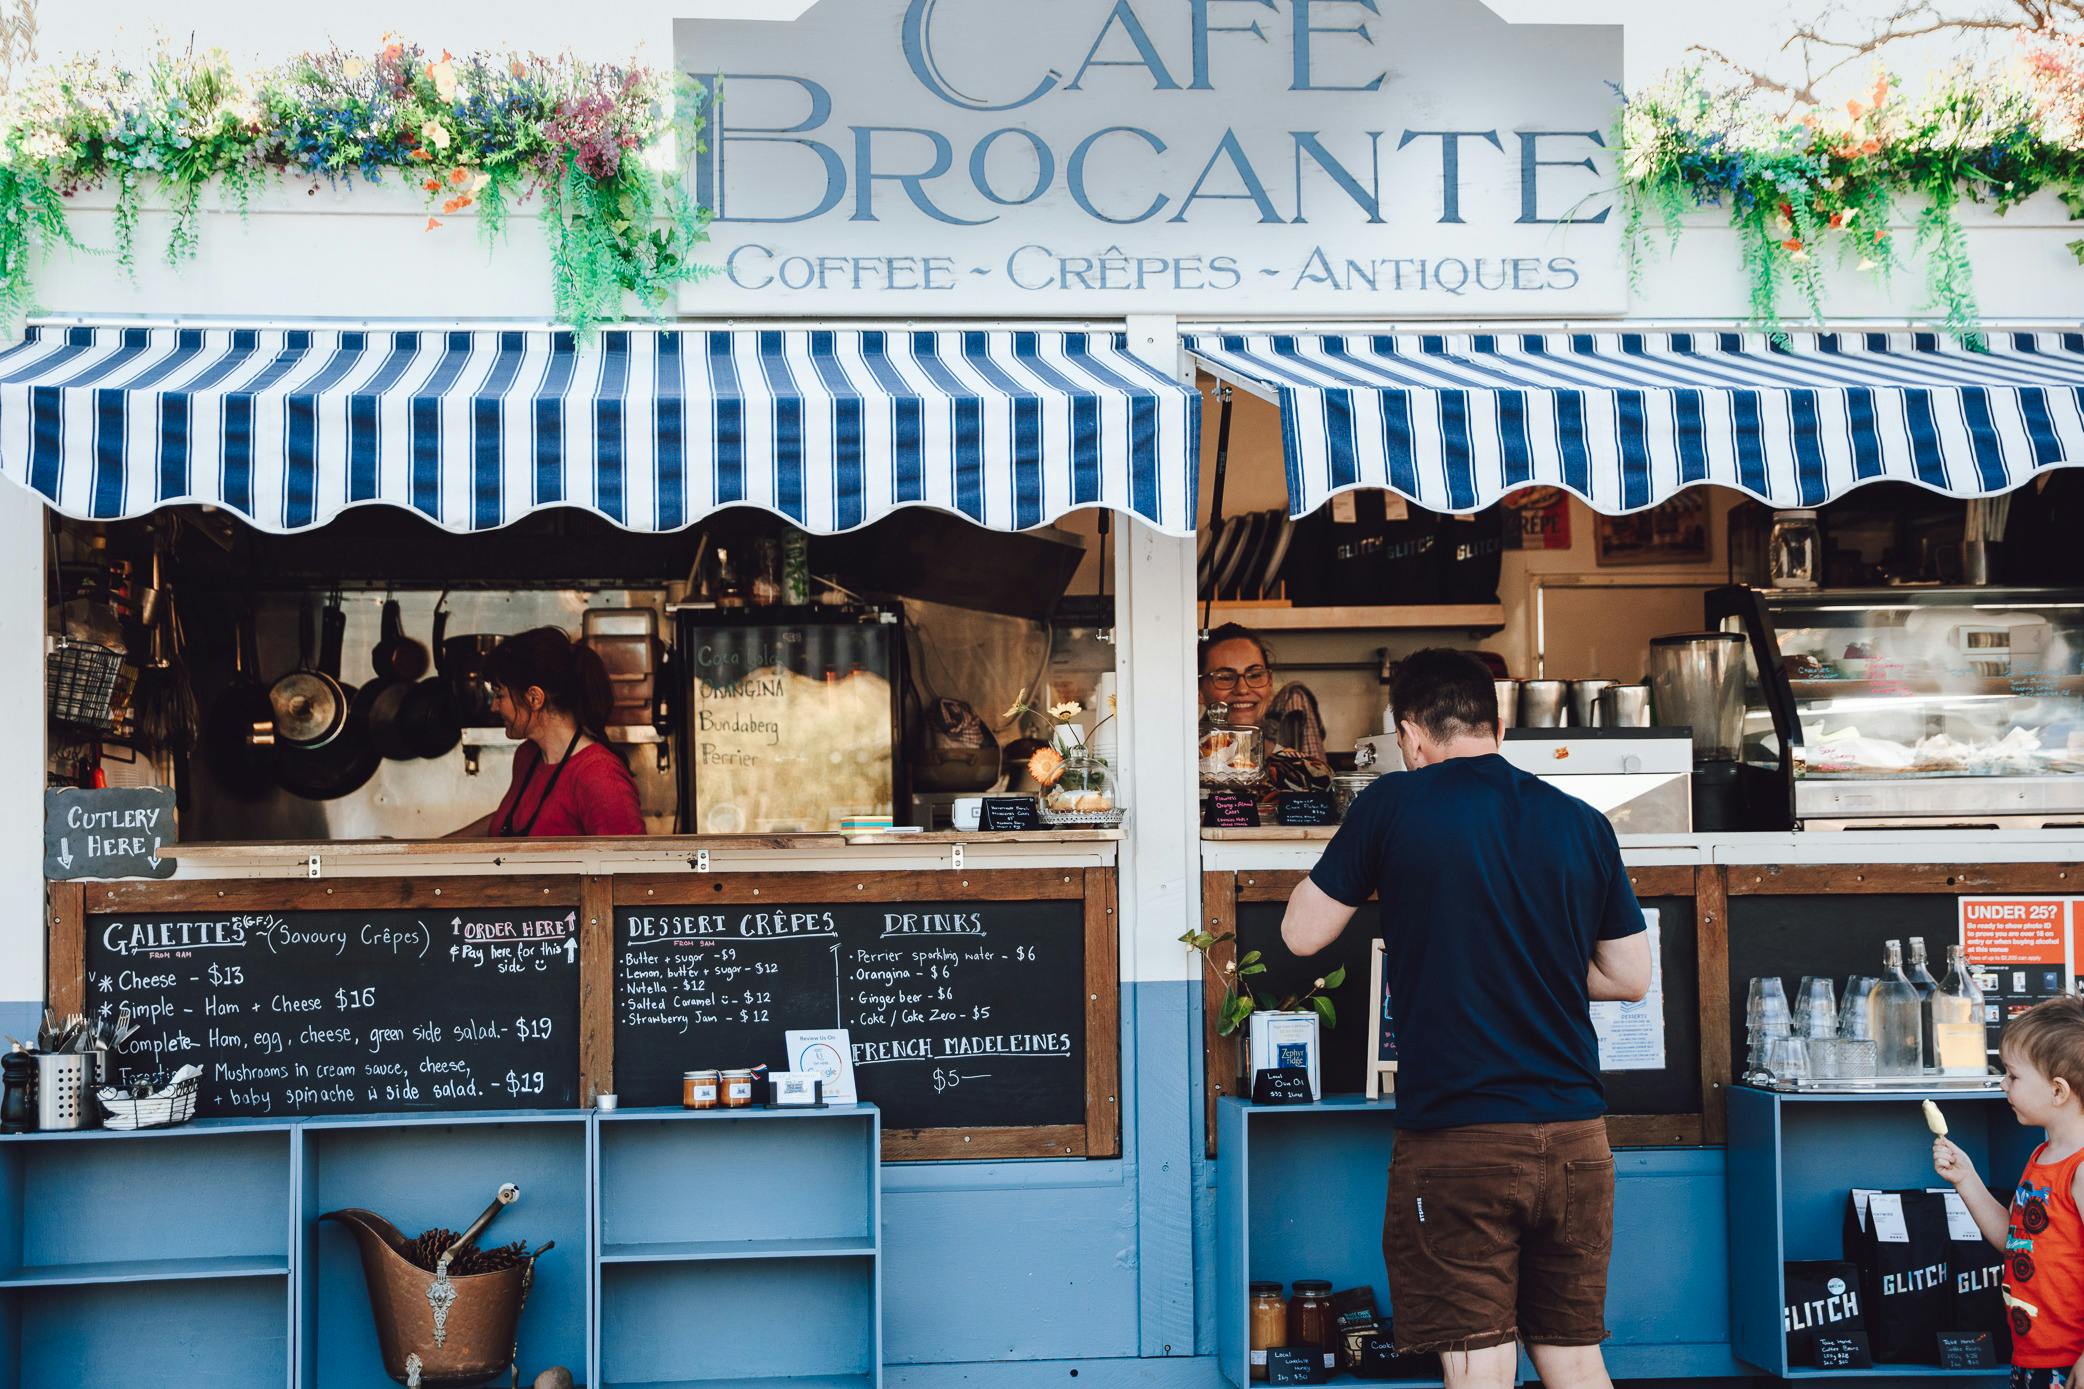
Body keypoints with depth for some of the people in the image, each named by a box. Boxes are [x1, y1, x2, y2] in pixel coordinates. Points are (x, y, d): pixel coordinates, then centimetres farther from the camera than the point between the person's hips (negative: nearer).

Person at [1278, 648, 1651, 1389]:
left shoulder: (1393, 806, -6)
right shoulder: (1582, 824, 4)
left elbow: (1301, 934, 2)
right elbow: (1630, 977, 10)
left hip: (1456, 1140, -4)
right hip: (1574, 1137, 4)